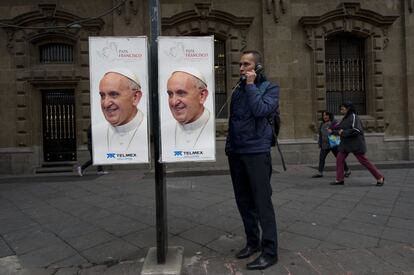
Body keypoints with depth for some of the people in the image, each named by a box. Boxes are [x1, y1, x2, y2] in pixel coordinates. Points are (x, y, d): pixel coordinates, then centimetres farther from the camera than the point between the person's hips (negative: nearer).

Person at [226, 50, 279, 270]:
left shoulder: (270, 88, 1)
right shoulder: (238, 90, 16)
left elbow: (260, 110, -18)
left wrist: (251, 85, -10)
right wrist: (229, 146, 15)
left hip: (257, 152, -6)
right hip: (236, 152, 6)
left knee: (262, 201, -4)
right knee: (243, 200, 12)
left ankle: (270, 251, 9)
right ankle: (252, 241, 27)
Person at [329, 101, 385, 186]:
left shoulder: (354, 117, -13)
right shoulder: (345, 119, 13)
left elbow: (356, 130, -25)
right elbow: (340, 130, 19)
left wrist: (343, 132, -20)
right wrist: (332, 131, 9)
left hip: (355, 144, -8)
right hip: (346, 144, 8)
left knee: (364, 161, -3)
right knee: (339, 159, 2)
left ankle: (379, 177, 12)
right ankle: (339, 180, 9)